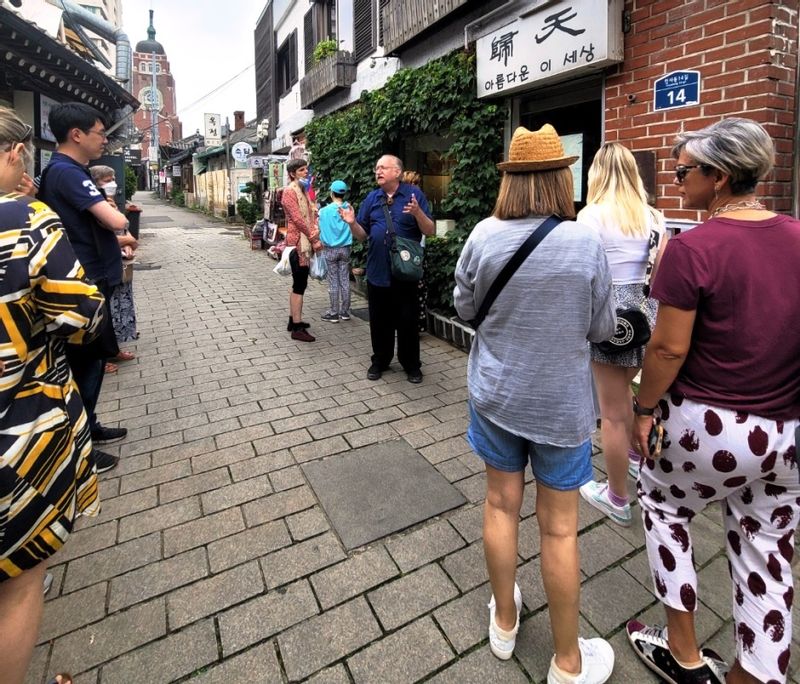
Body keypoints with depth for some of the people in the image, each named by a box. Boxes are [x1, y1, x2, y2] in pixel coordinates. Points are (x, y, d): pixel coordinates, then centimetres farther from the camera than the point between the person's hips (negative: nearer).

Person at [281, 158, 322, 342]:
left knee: (298, 283, 14)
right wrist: (314, 239, -15)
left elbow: (310, 215, 18)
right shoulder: (290, 191, -10)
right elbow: (297, 219, -18)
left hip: (304, 242, 9)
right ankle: (297, 328, -5)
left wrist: (314, 238, 2)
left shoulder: (303, 190, 19)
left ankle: (293, 321, 23)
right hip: (298, 242, -9)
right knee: (300, 285, -9)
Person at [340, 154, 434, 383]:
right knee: (379, 320, 12)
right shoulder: (372, 198, 9)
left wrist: (418, 213, -24)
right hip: (377, 270, 4)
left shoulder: (414, 194, -2)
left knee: (407, 320, 5)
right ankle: (380, 360, 29)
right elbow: (362, 235, 9)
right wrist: (352, 222, -11)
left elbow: (430, 231, -6)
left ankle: (411, 364, 21)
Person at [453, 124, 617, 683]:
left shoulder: (484, 235, -10)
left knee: (502, 504, 19)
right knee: (559, 528, 12)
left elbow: (465, 307, 3)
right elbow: (602, 328, -4)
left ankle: (504, 621, 41)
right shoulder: (586, 242, -14)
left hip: (496, 395, 2)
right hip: (561, 404, -1)